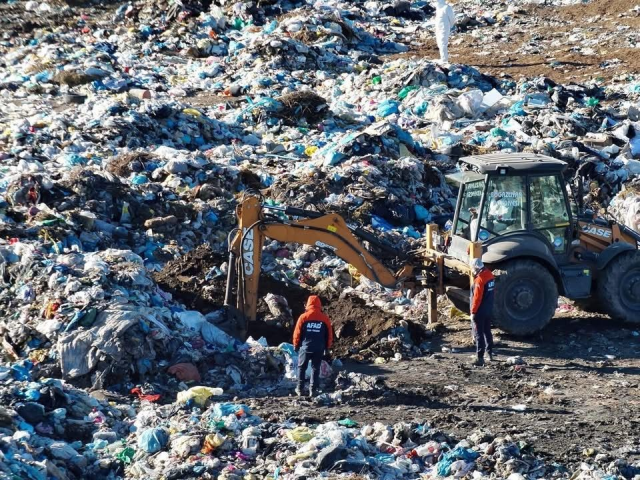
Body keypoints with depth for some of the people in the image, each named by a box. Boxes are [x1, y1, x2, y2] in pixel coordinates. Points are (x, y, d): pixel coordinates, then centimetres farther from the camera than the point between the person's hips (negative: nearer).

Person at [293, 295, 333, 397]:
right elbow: (329, 335, 6)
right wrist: (327, 348, 16)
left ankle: (300, 389, 12)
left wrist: (296, 345, 11)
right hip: (319, 348, 1)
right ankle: (313, 389, 6)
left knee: (302, 367, 12)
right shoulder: (325, 319, -1)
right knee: (315, 368, 9)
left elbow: (297, 333, -2)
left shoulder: (303, 317, -7)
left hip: (305, 347, -1)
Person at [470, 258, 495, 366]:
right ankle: (490, 353, 33)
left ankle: (480, 358, -9)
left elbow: (477, 297, -22)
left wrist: (473, 312, -18)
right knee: (487, 331, 22)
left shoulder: (480, 279, -22)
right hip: (489, 310, 9)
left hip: (480, 312, -9)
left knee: (478, 334, -6)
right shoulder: (490, 275, 5)